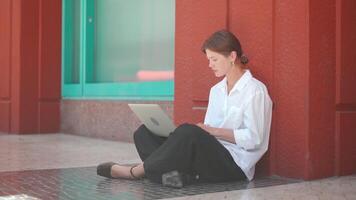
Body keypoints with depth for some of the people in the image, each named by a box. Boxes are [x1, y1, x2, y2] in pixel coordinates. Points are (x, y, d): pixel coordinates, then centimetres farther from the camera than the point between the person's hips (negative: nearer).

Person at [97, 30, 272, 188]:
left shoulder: (255, 90, -3)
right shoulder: (216, 90, 19)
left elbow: (253, 138, -12)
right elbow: (206, 133, 14)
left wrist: (214, 131, -16)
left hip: (235, 165, -7)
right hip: (211, 154, 8)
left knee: (189, 132, -36)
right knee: (144, 132, -6)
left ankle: (135, 172, -20)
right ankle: (174, 171, -33)